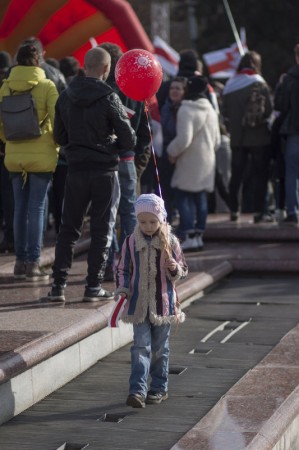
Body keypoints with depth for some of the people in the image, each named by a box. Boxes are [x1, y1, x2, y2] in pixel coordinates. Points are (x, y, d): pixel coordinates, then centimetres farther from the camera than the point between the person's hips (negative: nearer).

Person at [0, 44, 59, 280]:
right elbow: (57, 120, -9)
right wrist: (58, 145, 8)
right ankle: (33, 263, 0)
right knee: (37, 208, 0)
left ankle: (21, 261, 17)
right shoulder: (47, 86, -8)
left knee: (20, 207, 12)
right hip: (41, 155, -4)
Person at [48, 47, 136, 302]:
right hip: (104, 169, -3)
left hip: (76, 169, 3)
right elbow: (129, 140, -9)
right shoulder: (109, 98, -11)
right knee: (101, 229, 5)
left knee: (69, 228, 10)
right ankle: (93, 286, 6)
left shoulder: (66, 97, 2)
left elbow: (59, 136, 9)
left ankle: (58, 284, 7)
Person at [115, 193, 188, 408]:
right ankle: (138, 390, -11)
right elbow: (123, 269, 10)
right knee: (141, 347, -7)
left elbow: (183, 268, 5)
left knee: (160, 348, 9)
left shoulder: (170, 241, -2)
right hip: (139, 304, 0)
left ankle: (159, 388, 21)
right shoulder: (131, 242, 1)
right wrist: (122, 288, -5)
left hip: (163, 303, 0)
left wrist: (176, 269, -17)